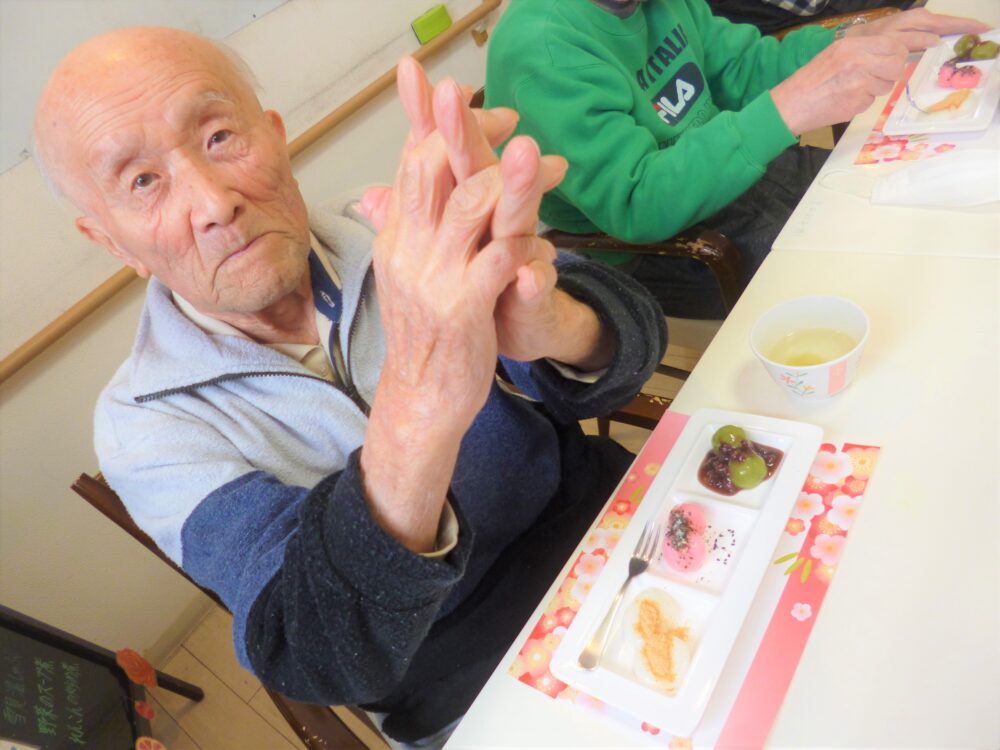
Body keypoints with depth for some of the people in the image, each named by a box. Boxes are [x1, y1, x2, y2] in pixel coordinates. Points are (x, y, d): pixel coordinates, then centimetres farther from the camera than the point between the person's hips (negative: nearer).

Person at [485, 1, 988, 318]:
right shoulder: (541, 48, -26)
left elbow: (740, 68, 8)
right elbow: (635, 207, -33)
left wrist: (860, 42, -7)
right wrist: (787, 109, -39)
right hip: (642, 250, -8)